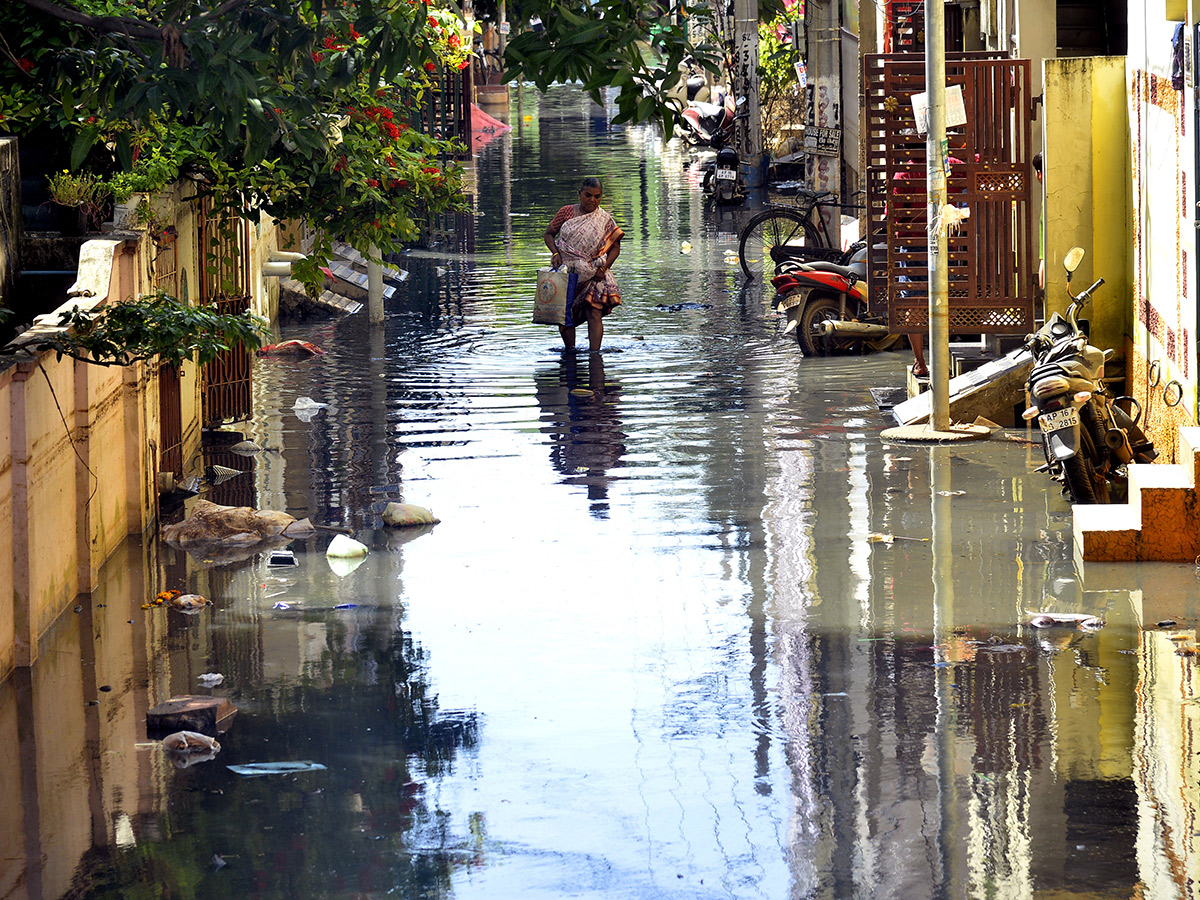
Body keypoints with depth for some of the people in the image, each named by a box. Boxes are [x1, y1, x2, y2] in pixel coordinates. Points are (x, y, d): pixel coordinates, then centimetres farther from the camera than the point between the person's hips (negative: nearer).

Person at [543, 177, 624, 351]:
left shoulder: (605, 220, 1)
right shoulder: (566, 212, 2)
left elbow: (615, 247, 3)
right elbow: (549, 234, 8)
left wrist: (603, 268, -11)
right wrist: (555, 253, -10)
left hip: (593, 275, -1)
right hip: (566, 271, 1)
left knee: (594, 313, -12)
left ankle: (594, 351, -15)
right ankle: (569, 351, 13)